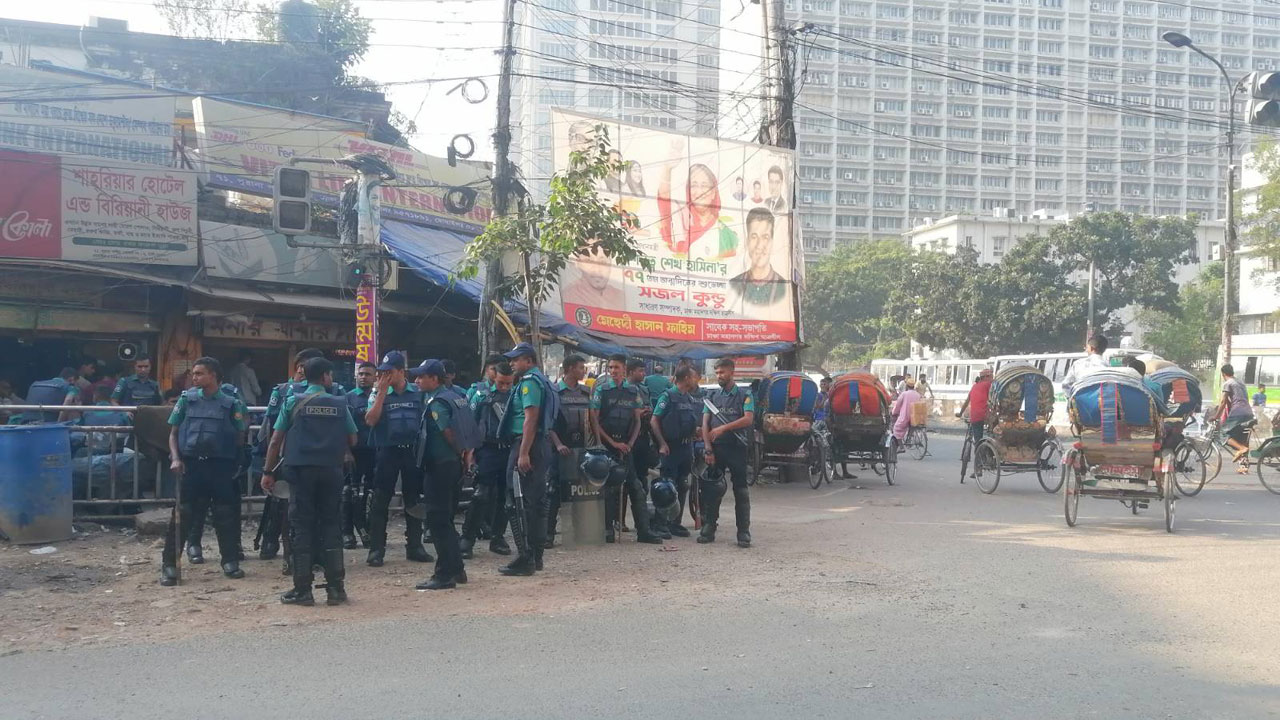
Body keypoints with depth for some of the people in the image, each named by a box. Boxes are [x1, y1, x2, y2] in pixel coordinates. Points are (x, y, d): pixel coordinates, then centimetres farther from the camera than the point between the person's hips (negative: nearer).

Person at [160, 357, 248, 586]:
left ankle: (230, 561, 18)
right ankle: (169, 565, 6)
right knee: (182, 515, 0)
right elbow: (173, 432, 9)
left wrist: (237, 464, -3)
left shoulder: (231, 404, 4)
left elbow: (239, 437, 7)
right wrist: (175, 458, -4)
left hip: (220, 466, 0)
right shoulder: (187, 399, 8)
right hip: (191, 464, 0)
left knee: (226, 515, 6)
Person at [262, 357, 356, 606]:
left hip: (301, 470, -1)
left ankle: (303, 589, 3)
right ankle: (335, 587, 7)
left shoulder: (293, 402, 1)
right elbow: (352, 440, 6)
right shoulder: (339, 404, 3)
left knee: (302, 527, 3)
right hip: (331, 471, 1)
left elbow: (276, 440, -1)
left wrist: (268, 472, 4)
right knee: (331, 525, 7)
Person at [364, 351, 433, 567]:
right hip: (387, 451, -1)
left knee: (414, 500, 9)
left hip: (413, 451, 2)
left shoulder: (418, 393, 4)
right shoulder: (378, 393, 2)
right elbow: (370, 420, -12)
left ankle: (414, 546, 20)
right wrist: (382, 392, -14)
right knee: (380, 501, -1)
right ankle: (376, 549, 5)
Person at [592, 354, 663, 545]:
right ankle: (609, 530, 7)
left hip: (626, 446, 3)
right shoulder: (601, 389, -1)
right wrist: (612, 443, -9)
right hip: (606, 446, -3)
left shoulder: (632, 391, 10)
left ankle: (643, 531, 5)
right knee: (609, 489, -2)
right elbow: (594, 420, -5)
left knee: (636, 488, 1)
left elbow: (637, 420, 12)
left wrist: (630, 443, -2)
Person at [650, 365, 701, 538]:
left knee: (682, 487, 10)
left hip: (686, 447, 8)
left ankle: (676, 522, 18)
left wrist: (697, 432, 6)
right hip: (670, 447, -8)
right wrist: (662, 444, -18)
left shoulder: (691, 400, 16)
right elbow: (654, 421, -11)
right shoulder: (668, 396, -7)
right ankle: (662, 523, 1)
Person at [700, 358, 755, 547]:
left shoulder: (744, 396, 5)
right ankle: (708, 528, 11)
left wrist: (724, 428, -18)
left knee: (741, 490, -1)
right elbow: (705, 423, 7)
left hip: (737, 447, -3)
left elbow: (748, 418, -11)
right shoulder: (711, 395, 14)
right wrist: (708, 449, -4)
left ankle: (743, 532, 3)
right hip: (715, 447, 3)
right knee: (710, 489, 3)